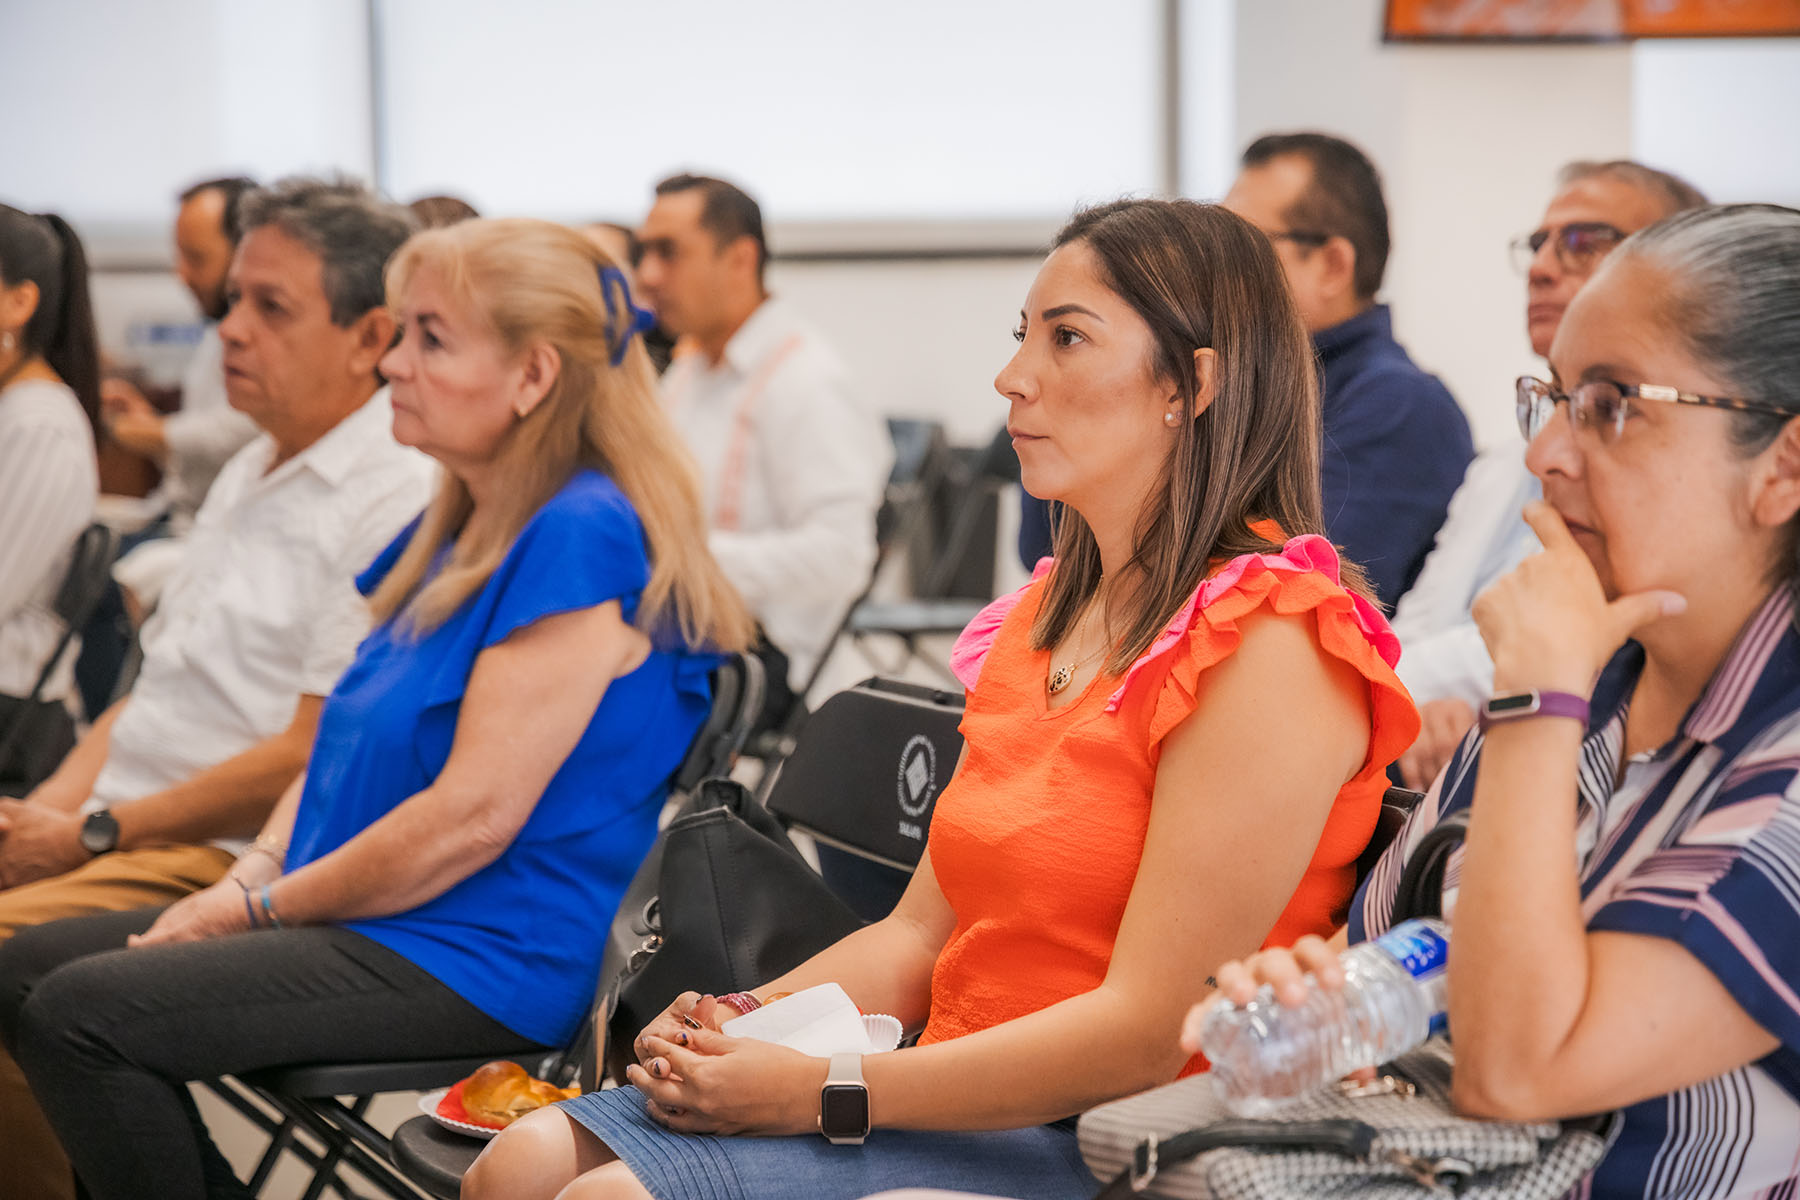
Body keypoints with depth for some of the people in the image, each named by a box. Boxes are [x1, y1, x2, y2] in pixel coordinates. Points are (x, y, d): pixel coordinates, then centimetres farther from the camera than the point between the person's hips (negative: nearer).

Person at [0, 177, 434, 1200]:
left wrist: (91, 833, -13)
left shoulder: (400, 502, -13)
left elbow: (315, 757, -18)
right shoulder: (253, 474, 19)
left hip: (232, 863, -9)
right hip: (126, 832, 9)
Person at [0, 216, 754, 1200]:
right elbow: (344, 745, 18)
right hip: (374, 927, 10)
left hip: (486, 963, -10)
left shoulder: (580, 539, -17)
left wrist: (265, 907, -12)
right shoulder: (457, 528, 15)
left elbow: (473, 817, -21)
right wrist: (249, 880, 0)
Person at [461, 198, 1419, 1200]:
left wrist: (821, 1091, -18)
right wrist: (746, 1022, -2)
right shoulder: (1050, 612, 17)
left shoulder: (1269, 645, -13)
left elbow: (1152, 1031, -19)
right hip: (961, 1104, 8)